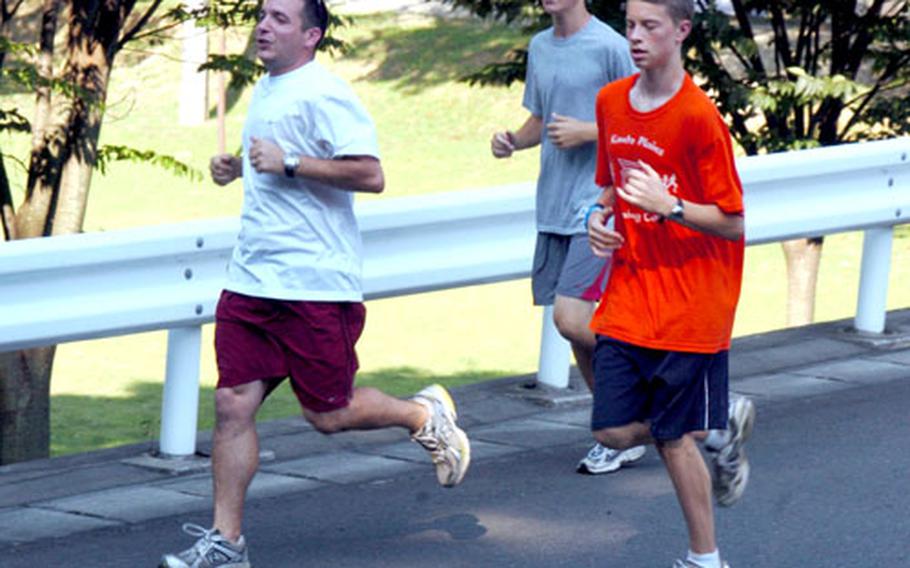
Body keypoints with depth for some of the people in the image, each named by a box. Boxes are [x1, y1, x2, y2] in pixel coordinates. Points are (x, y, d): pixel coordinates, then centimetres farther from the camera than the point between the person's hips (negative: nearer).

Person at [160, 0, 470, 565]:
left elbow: (369, 174, -21)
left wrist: (288, 163, -23)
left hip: (315, 283, -8)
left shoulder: (323, 94, -13)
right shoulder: (266, 90, 15)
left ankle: (426, 414, 28)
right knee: (232, 404, -1)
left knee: (328, 414, 1)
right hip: (251, 279, 8)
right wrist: (238, 166, 14)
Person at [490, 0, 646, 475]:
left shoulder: (610, 48, -10)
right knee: (575, 327, 8)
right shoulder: (540, 47, 13)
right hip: (554, 211, 7)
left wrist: (587, 132, -17)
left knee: (570, 319, -17)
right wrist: (513, 140, 3)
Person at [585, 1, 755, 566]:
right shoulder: (611, 102, 5)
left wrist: (669, 206, -27)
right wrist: (602, 215, 1)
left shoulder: (699, 117, -15)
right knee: (615, 431, -1)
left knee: (673, 438, -1)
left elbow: (732, 223, -12)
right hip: (629, 302, 6)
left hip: (690, 304, -6)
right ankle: (723, 425, 24)